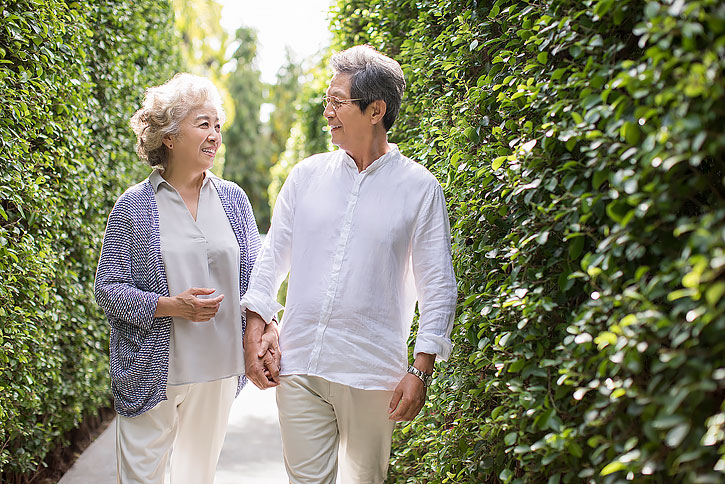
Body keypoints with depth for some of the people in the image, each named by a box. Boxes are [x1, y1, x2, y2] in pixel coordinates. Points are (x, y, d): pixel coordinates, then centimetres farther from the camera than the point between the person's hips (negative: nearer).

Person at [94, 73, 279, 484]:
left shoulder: (233, 199, 6)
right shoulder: (134, 206, -4)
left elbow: (254, 275, 11)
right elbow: (108, 287, -5)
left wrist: (265, 326, -6)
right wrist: (169, 306, -19)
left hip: (219, 368, 4)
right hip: (155, 370, -3)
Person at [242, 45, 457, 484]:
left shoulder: (420, 187, -2)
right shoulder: (307, 175, 8)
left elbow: (438, 287, -1)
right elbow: (272, 260, 13)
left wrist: (421, 370, -7)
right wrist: (254, 331, 3)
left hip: (371, 373, -2)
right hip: (298, 365, 2)